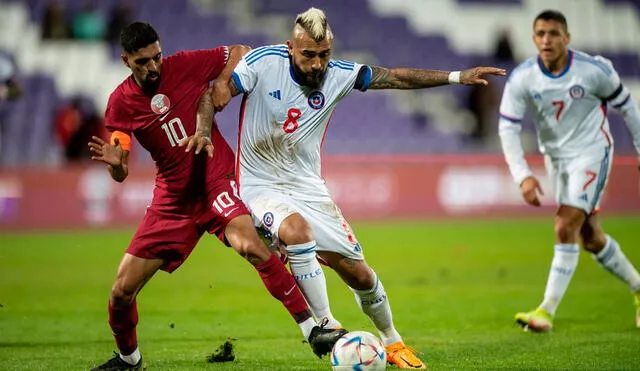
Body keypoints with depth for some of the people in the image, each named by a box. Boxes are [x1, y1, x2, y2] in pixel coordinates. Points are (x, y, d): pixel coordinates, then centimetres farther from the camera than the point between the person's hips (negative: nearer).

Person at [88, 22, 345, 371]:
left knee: (248, 244, -33)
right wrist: (113, 162, -23)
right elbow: (121, 174, 1)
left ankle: (313, 330, -29)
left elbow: (240, 53, 7)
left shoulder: (185, 65, -7)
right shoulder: (120, 102, 0)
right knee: (121, 291, 0)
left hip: (216, 180, -3)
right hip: (172, 197, 3)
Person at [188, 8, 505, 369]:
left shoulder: (338, 75, -6)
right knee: (297, 230, -36)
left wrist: (457, 76, -9)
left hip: (308, 188, 4)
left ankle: (393, 342, 29)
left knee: (359, 273, 3)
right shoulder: (263, 62, -15)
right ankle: (327, 326, -21)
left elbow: (397, 77, -4)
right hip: (262, 186, -4)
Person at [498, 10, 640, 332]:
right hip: (555, 157, 4)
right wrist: (523, 176, -23)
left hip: (592, 152, -4)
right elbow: (507, 128, -13)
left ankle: (547, 311, -18)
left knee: (566, 227, -18)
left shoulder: (594, 70, -17)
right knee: (590, 237, 11)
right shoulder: (521, 79, -13)